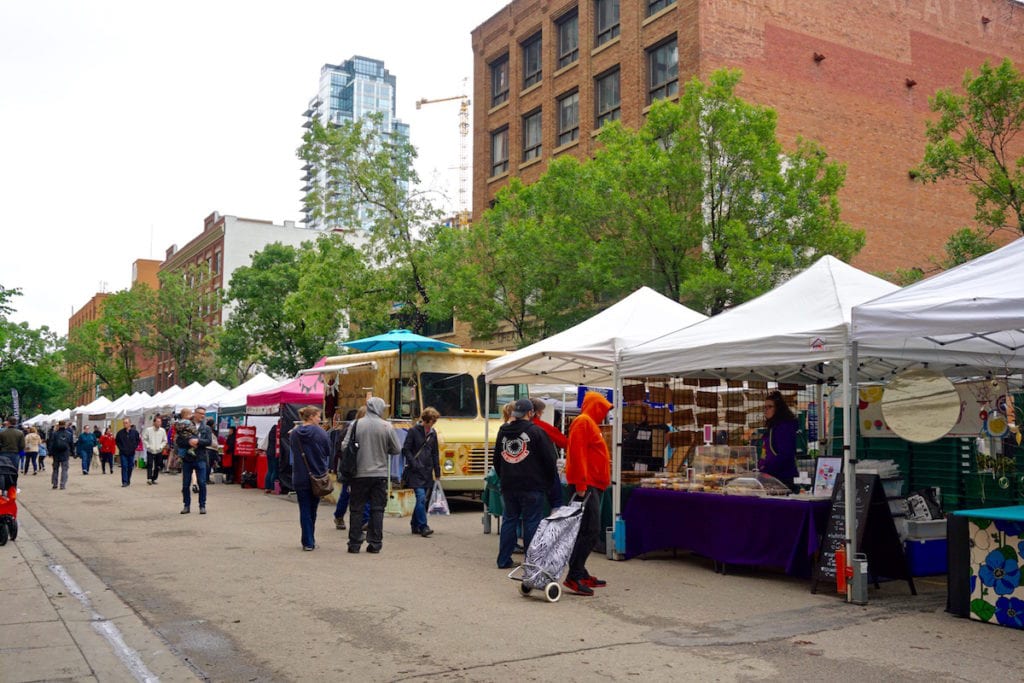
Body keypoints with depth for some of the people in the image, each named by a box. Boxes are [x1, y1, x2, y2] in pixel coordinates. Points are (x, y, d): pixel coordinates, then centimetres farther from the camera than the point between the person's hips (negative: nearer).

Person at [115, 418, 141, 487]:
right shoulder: (120, 432, -3)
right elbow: (117, 441, 9)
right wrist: (120, 448, 0)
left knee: (130, 467, 8)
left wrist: (134, 447, -1)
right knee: (124, 467, -7)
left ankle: (128, 481, 23)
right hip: (123, 453, -1)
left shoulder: (135, 432, -2)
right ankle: (124, 482, -7)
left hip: (131, 453, 1)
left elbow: (138, 440, 8)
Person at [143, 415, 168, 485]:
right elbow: (144, 439, -1)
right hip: (150, 451, -3)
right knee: (149, 465, -12)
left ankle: (154, 479, 15)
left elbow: (165, 440, 6)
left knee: (157, 466, 6)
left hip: (159, 451, 3)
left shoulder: (163, 430, -1)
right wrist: (148, 446, -10)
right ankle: (149, 479, -15)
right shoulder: (148, 430, -6)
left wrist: (160, 447, -7)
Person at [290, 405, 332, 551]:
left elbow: (293, 451, 11)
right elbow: (328, 451, -4)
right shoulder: (320, 433, -12)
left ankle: (308, 542, 4)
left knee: (304, 510, 7)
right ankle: (310, 541, 21)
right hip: (317, 476, -1)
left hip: (300, 477, 2)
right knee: (312, 510, 14)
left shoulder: (294, 433, -2)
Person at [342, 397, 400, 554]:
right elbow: (397, 450, 2)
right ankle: (375, 543, 7)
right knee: (377, 509, 7)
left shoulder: (357, 424, -5)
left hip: (360, 473, 0)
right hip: (380, 474, 0)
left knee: (356, 508, 8)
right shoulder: (387, 427, -5)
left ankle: (354, 543, 11)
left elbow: (345, 446, -5)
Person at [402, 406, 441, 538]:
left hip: (427, 471, 6)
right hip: (415, 471, -6)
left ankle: (415, 525, 20)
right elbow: (406, 450, -6)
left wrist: (437, 473, 13)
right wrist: (415, 465, -14)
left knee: (421, 499, 9)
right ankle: (423, 527, -14)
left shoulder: (433, 433, 11)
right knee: (421, 497, -14)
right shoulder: (414, 431, -6)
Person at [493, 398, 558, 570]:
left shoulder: (503, 431, 9)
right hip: (531, 485, -5)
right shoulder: (536, 431, -9)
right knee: (531, 522, 2)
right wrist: (551, 480, 7)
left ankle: (504, 560, 14)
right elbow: (549, 459, -7)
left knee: (509, 520, 12)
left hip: (508, 486, 5)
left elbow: (496, 459, 18)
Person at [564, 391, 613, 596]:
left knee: (590, 532, 12)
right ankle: (573, 576, -12)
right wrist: (581, 483, -22)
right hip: (586, 486, -10)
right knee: (591, 531, -13)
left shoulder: (590, 424, 22)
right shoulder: (583, 422, -9)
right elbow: (577, 452, -19)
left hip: (593, 485, 10)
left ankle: (581, 574, 16)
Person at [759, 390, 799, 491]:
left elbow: (785, 454, -20)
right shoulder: (771, 426, 17)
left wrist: (766, 467, -19)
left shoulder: (785, 426, -12)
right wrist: (760, 466, 9)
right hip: (770, 475, 9)